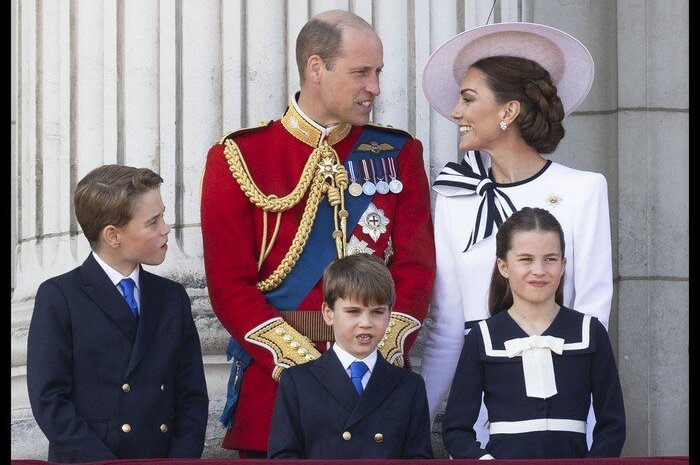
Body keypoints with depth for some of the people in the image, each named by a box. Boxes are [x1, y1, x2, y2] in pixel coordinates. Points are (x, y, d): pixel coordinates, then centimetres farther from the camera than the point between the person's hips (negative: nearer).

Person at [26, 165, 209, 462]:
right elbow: (49, 401, -5)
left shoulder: (172, 297, 15)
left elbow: (192, 396, 12)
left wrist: (181, 460, -4)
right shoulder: (58, 298, 1)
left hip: (162, 459, 4)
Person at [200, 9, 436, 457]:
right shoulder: (238, 158, 0)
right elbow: (230, 283, -5)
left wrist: (383, 353, -13)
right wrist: (300, 361, -16)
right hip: (273, 378, -2)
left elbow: (416, 267, 2)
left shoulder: (399, 154, 7)